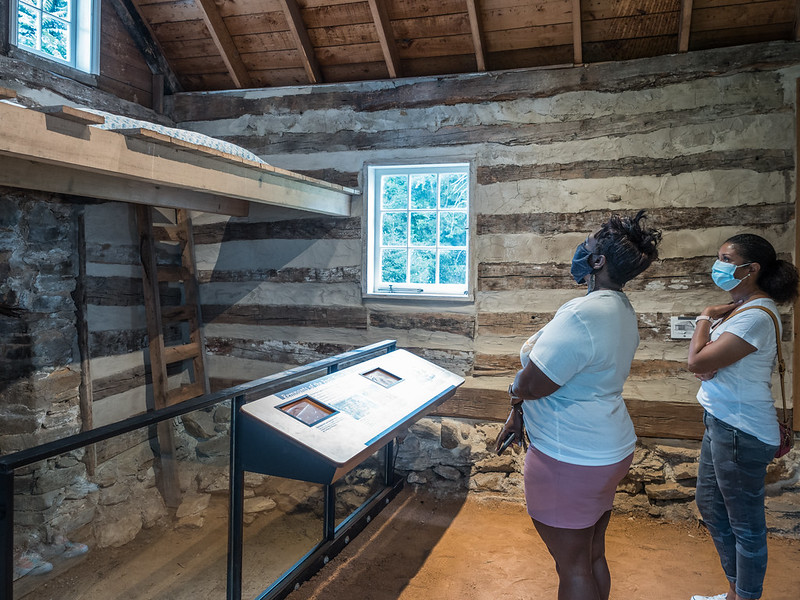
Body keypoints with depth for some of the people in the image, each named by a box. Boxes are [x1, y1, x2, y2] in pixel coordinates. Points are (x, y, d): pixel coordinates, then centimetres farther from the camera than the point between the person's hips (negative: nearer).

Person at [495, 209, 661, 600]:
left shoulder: (583, 315, -27)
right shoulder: (621, 310, 7)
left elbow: (529, 385, -25)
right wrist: (519, 415, 15)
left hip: (571, 459, -10)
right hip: (610, 450, 10)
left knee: (573, 567, 8)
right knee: (594, 557, 23)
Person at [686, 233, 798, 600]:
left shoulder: (756, 317, -21)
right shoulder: (739, 307, 10)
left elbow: (696, 361, -24)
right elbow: (701, 363, 12)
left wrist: (706, 318, -9)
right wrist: (705, 364, -11)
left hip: (741, 432, -11)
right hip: (721, 423, 11)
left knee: (745, 524, 5)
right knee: (709, 505, 21)